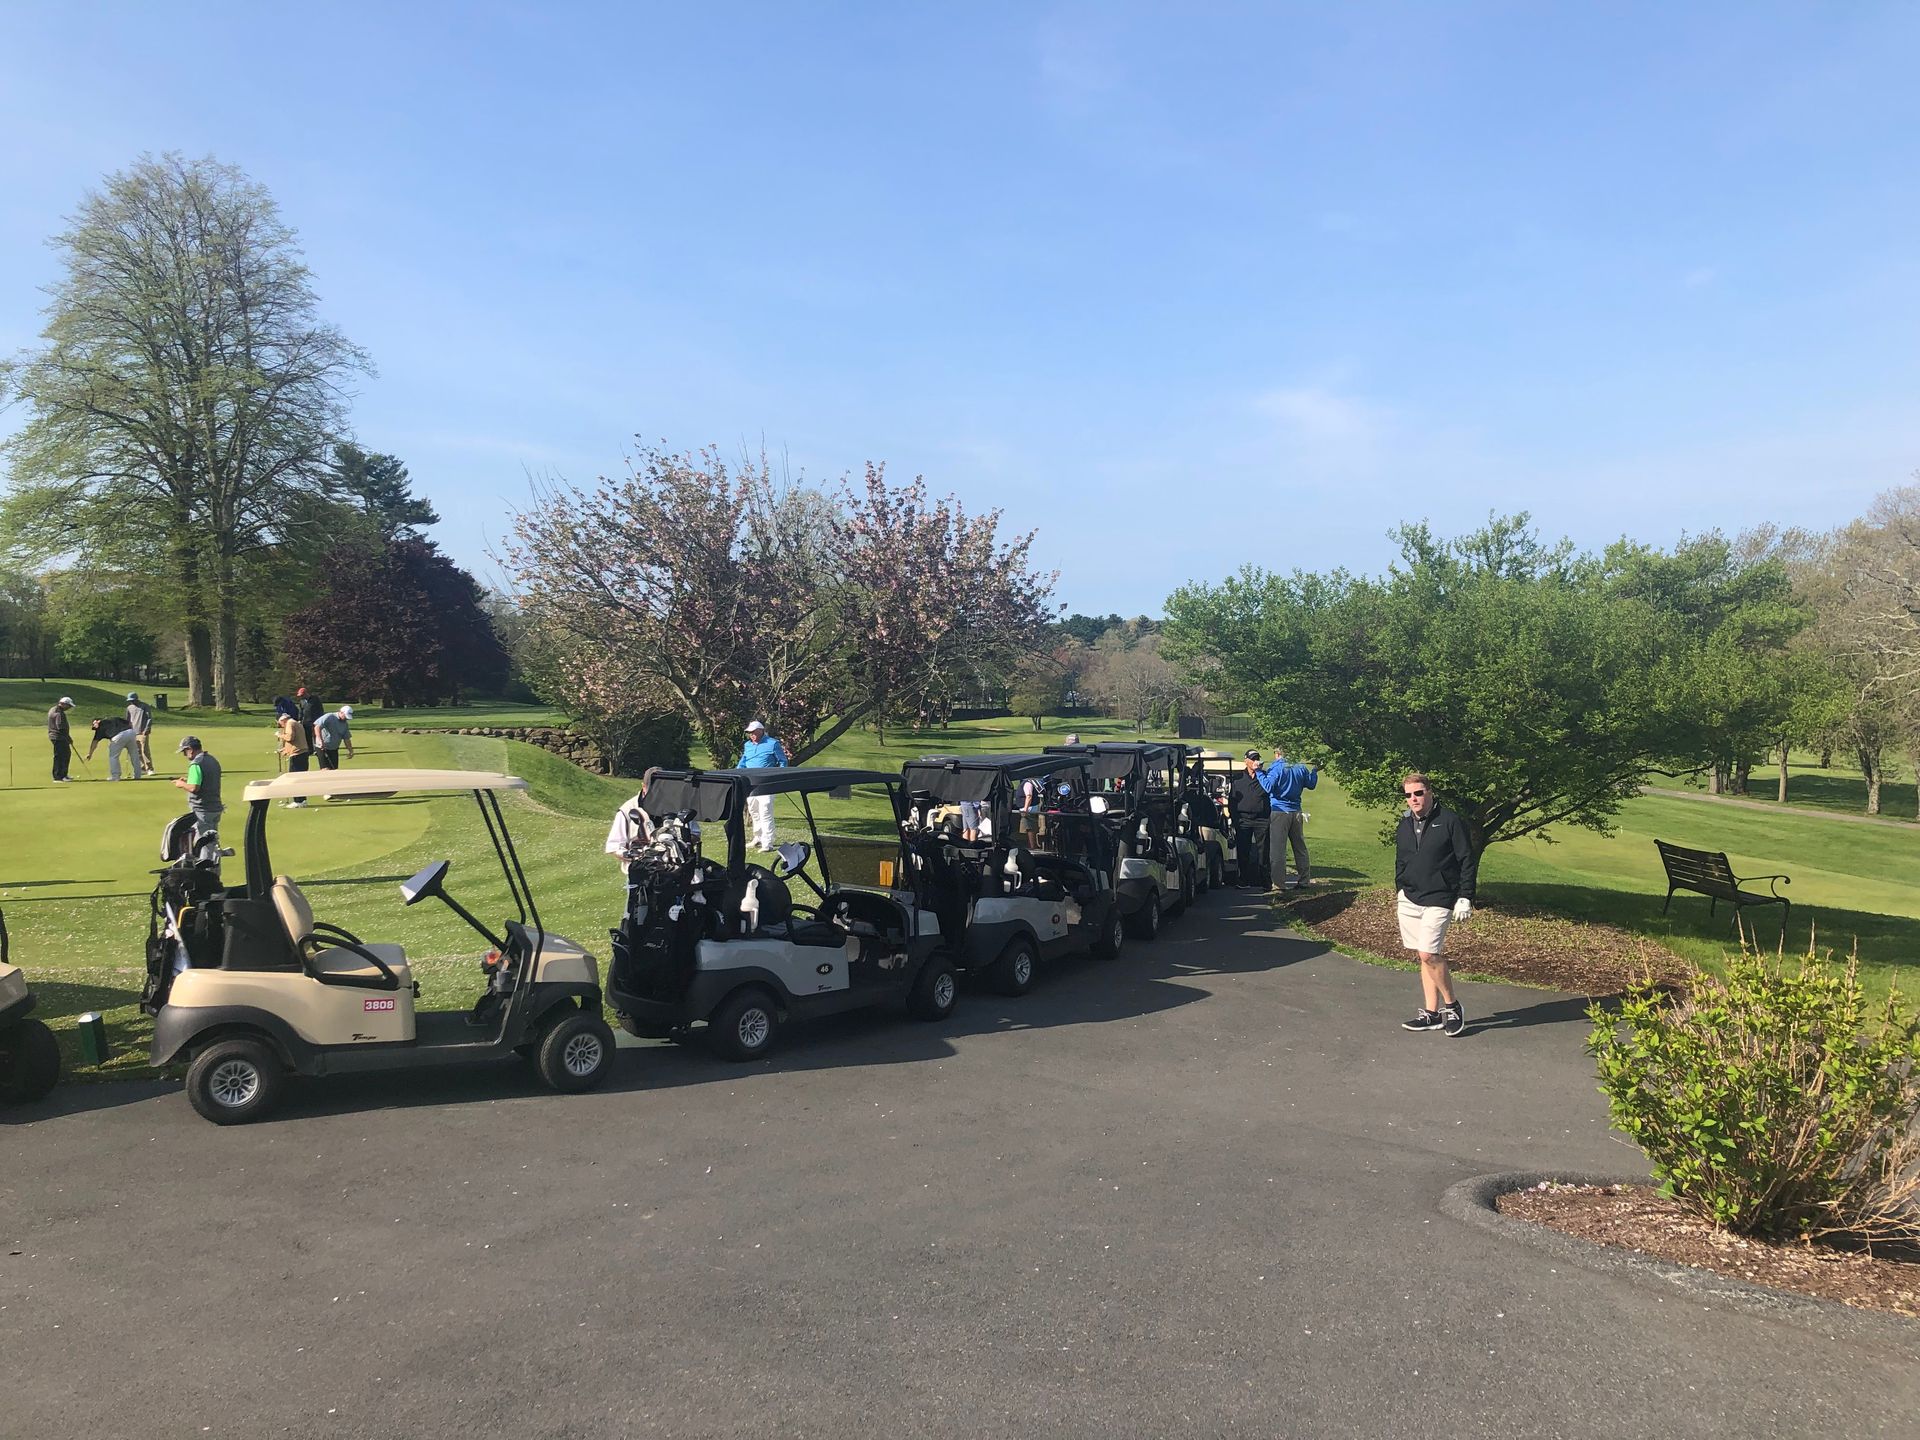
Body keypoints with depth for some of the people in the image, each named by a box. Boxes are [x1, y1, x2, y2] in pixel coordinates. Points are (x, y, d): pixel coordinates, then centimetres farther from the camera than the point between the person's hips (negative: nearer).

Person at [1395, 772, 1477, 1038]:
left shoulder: (1450, 821, -7)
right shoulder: (1404, 826, 10)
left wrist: (1465, 898, -11)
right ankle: (1431, 1013, 15)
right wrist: (1400, 891, 15)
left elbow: (1468, 861, -7)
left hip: (1439, 901, -6)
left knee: (1428, 954, -15)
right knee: (1426, 956, 9)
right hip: (1409, 900, 6)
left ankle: (1451, 1006, 4)